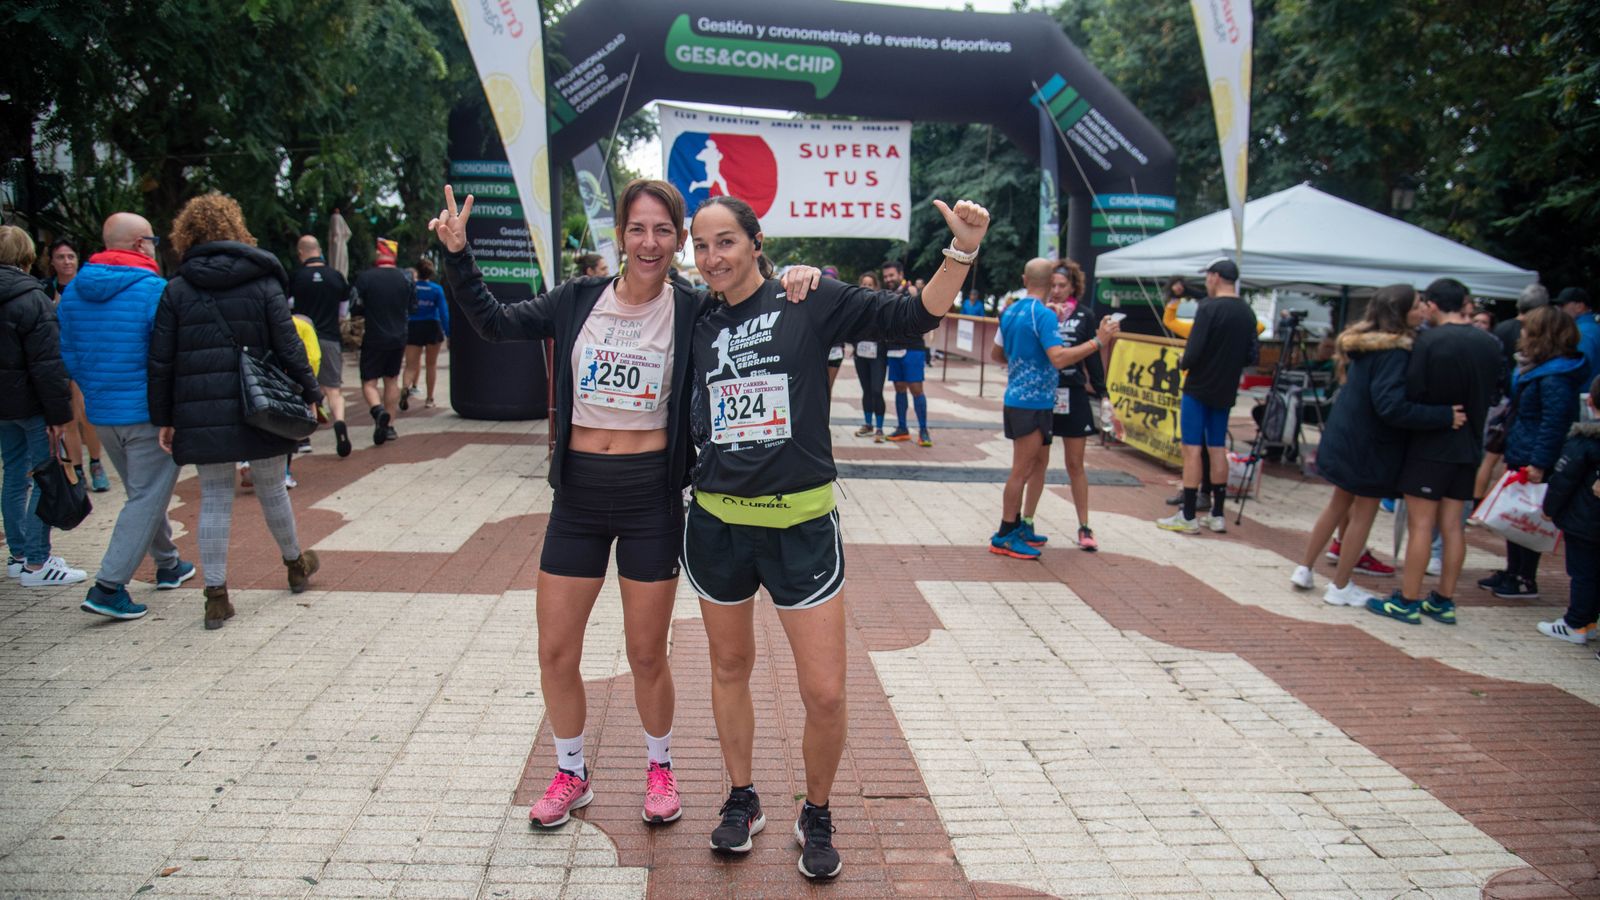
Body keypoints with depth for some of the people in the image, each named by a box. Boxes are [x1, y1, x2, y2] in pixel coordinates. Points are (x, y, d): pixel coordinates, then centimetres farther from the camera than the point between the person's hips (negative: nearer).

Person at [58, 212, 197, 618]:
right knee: (147, 498, -1)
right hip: (150, 414, -7)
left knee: (143, 492, 22)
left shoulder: (73, 291, 6)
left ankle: (168, 564, 35)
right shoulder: (156, 291, -15)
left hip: (101, 415, 7)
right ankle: (108, 587, -5)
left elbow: (69, 356, 11)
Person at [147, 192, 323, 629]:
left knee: (214, 499, 5)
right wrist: (310, 393, 5)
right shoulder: (263, 282, -1)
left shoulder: (176, 290, 2)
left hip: (200, 415, 1)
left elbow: (161, 361, 2)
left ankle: (216, 595, 5)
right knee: (271, 486, 16)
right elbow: (288, 347, -5)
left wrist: (163, 419, 8)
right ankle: (296, 564, 34)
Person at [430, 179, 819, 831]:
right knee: (555, 651, 9)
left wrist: (797, 280, -22)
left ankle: (659, 768, 35)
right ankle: (571, 775, 32)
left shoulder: (694, 312, -5)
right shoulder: (580, 300, 2)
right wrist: (457, 254, -2)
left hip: (652, 495, -2)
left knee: (647, 654, 8)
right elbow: (497, 323, 8)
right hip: (578, 492, 3)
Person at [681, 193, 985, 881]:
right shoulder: (697, 327, 7)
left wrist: (962, 251, -19)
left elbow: (917, 315, -7)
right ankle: (742, 801, 39)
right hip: (717, 522, 4)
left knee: (825, 693, -3)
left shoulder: (811, 301, -4)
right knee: (730, 667, 18)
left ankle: (817, 817, 24)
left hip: (800, 522, -4)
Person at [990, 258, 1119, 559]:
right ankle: (1004, 537, 3)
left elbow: (996, 354, 20)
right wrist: (1098, 341, -24)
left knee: (1038, 464, 18)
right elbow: (1059, 358, -28)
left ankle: (1020, 527, 23)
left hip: (1017, 398, 9)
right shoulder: (1044, 315, -16)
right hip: (1033, 402, -9)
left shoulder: (1010, 312, 10)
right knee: (1022, 470, -3)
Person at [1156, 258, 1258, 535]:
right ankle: (1217, 515, 19)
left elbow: (1193, 352, -20)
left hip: (1199, 389, -6)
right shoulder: (1248, 313, 6)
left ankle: (1188, 517, -1)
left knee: (1192, 450, -2)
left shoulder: (1209, 307, -15)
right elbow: (1248, 356, 11)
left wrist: (1183, 362, 0)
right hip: (1226, 391, 7)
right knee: (1218, 450, 13)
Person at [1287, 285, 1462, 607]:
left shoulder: (1366, 344, 5)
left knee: (1339, 504, 22)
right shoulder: (1395, 351, -23)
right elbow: (1392, 406, -30)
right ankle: (1340, 588, 15)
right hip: (1371, 446, -9)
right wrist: (1445, 416, -26)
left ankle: (1304, 569, 27)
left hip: (1346, 438, 9)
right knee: (1364, 514, 6)